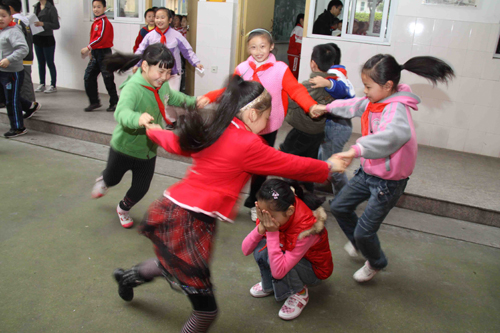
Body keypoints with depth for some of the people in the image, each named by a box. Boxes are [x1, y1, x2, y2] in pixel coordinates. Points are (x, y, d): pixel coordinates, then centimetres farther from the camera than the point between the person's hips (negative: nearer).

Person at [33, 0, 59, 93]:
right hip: (37, 38, 7)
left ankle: (53, 85, 8)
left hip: (47, 39, -7)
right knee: (40, 63, 12)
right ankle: (42, 84, 20)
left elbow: (56, 25, -14)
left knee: (50, 63, 0)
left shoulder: (51, 8, -10)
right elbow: (35, 20, 19)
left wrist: (43, 24, -22)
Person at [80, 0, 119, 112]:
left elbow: (101, 38, -21)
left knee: (108, 79, -2)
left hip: (104, 53, -9)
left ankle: (114, 103, 10)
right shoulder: (95, 22, 13)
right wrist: (91, 51, 12)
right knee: (88, 77, 7)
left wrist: (88, 48, -21)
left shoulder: (104, 22, -12)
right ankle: (94, 102, 16)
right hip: (95, 54, 9)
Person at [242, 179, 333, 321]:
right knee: (261, 245, -23)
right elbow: (245, 250, -19)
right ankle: (268, 286, 5)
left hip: (315, 269, -6)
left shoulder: (306, 228, -38)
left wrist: (272, 233, -42)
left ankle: (299, 293, -5)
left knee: (271, 257, -32)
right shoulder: (269, 214, -20)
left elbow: (278, 271, -40)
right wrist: (261, 227, -35)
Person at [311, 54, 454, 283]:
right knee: (339, 207, 18)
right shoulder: (376, 101, -1)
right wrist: (328, 108, 32)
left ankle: (376, 264, 34)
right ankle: (357, 242, 45)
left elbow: (395, 133, -52)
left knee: (364, 231, 1)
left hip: (388, 182, -8)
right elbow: (354, 106, 20)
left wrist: (357, 150, -66)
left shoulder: (396, 109, -29)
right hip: (367, 173, 9)